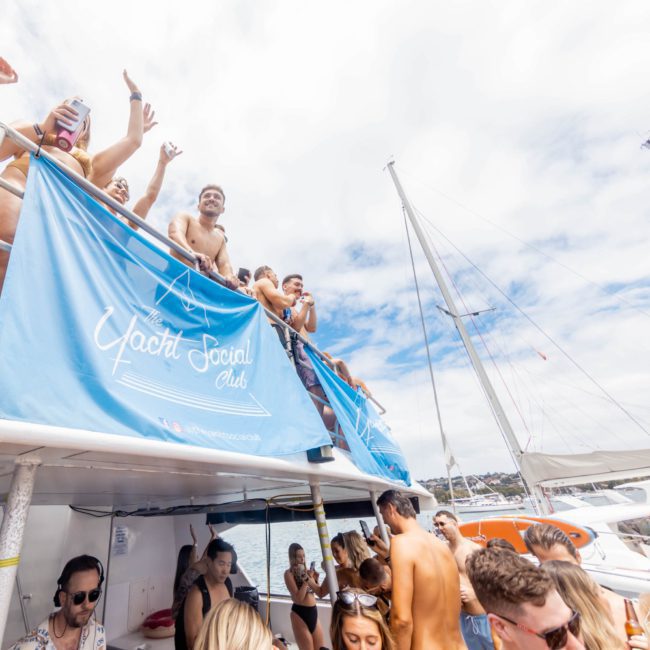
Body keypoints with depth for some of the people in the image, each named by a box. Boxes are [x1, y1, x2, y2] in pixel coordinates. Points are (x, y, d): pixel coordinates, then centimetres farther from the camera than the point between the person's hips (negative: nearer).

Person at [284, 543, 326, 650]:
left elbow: (319, 592, 11)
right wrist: (306, 580, -20)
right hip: (299, 613, -6)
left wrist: (315, 579, -4)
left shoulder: (307, 571, 6)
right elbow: (298, 598, -18)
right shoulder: (289, 573, -10)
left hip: (313, 612, 6)